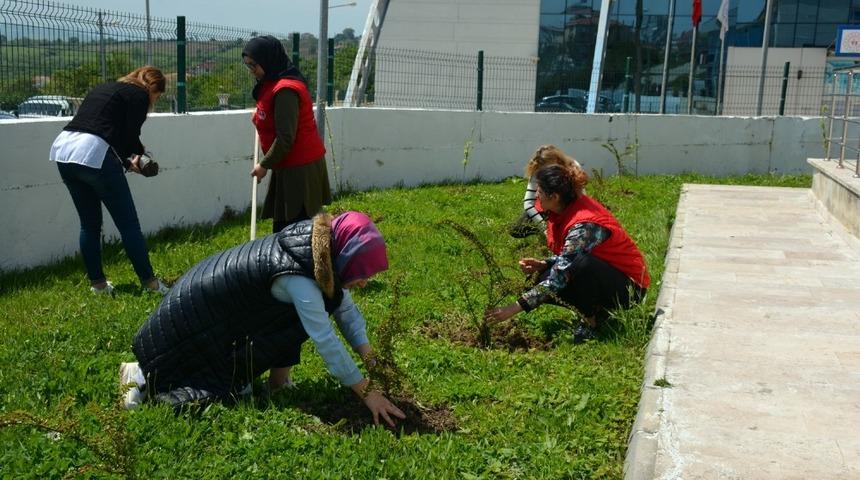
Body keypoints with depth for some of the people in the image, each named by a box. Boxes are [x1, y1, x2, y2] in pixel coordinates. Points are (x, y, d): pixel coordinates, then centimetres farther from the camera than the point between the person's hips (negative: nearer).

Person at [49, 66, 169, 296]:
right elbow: (130, 137, -4)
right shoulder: (139, 95, 4)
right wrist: (137, 156, 18)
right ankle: (149, 282, 7)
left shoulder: (104, 88, 27)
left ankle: (97, 283, 23)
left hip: (63, 148, 8)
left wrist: (127, 160, 16)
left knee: (89, 223, 18)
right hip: (94, 155, -8)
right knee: (128, 224, 1)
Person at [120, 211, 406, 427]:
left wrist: (372, 361, -10)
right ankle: (143, 376, 11)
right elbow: (326, 341, -33)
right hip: (198, 313, -8)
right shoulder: (297, 277, -36)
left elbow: (346, 309, -2)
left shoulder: (322, 253, -11)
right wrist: (367, 393, -28)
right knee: (217, 391, -3)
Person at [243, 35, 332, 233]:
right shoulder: (272, 84, 13)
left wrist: (265, 165, -13)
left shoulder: (285, 90, -19)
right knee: (282, 226, 12)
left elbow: (286, 138, -21)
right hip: (291, 166, 10)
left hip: (299, 170, -10)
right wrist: (259, 119, 13)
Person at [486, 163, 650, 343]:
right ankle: (597, 310, 5)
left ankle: (591, 322, -12)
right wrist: (543, 265, -12)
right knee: (544, 279, -11)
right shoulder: (566, 209, -4)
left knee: (582, 264, -37)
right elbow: (568, 256, 9)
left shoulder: (584, 226, -30)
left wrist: (514, 308, -33)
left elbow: (560, 276, -33)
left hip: (629, 287, -8)